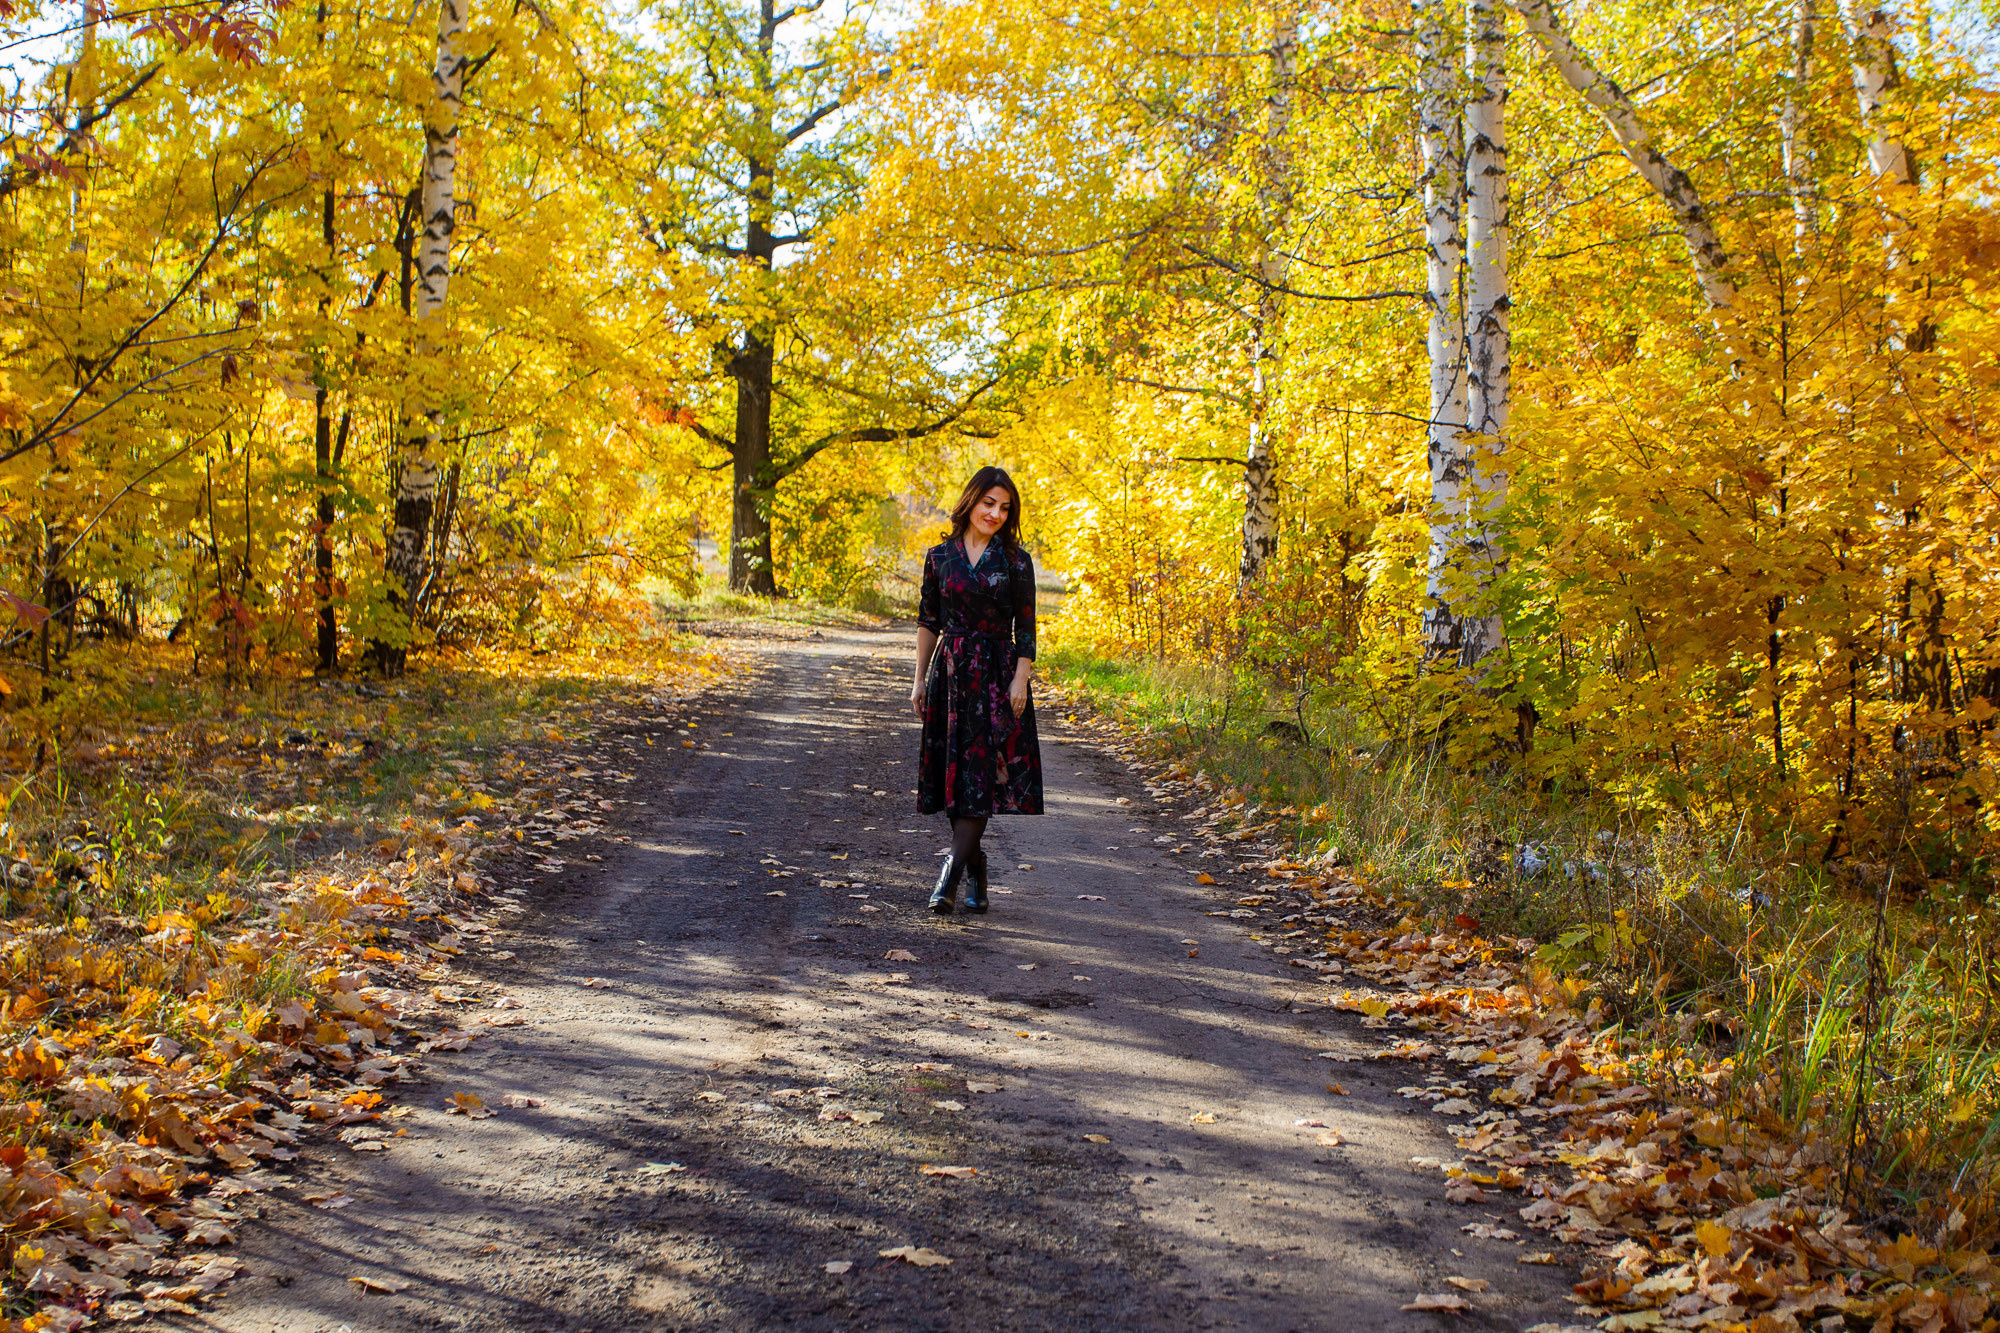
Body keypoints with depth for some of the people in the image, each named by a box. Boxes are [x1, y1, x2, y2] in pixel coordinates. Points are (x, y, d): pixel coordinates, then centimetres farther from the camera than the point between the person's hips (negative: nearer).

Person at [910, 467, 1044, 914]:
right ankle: (976, 874, 13)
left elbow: (1026, 628, 0)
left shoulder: (1015, 560, 1)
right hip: (950, 673, 2)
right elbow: (928, 622, 10)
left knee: (983, 774, -10)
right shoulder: (940, 556, 6)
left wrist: (1020, 680, -11)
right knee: (955, 772, 2)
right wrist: (920, 679, 8)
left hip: (997, 675, -2)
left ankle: (951, 873, -14)